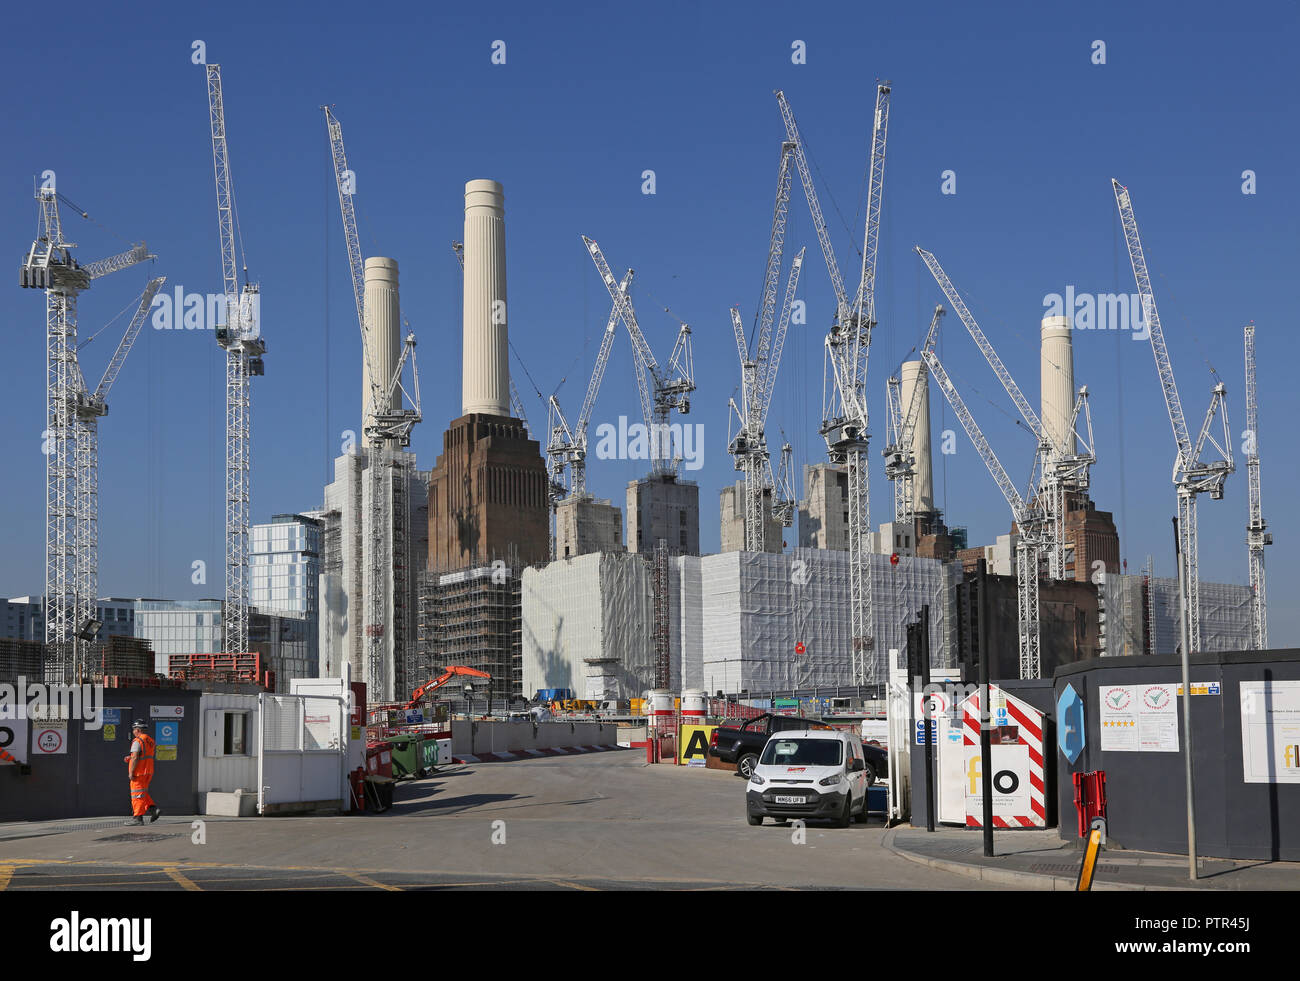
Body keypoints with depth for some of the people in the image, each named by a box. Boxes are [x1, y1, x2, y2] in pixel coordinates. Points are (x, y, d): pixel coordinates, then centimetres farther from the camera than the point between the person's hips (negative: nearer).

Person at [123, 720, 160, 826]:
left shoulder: (137, 741, -15)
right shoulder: (150, 741, 13)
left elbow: (135, 758, -21)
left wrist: (131, 772, -17)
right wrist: (130, 758, 18)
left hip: (139, 772, -9)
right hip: (148, 771, 9)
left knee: (137, 794, -4)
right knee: (143, 793, 18)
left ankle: (138, 817, -3)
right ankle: (153, 809, 6)